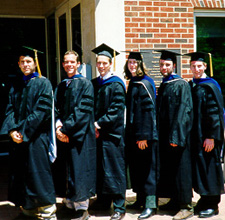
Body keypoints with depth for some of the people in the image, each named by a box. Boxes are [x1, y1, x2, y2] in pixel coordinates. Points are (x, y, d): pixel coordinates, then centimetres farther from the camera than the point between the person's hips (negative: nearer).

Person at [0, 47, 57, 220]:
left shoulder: (43, 83, -2)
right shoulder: (16, 87, 16)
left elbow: (42, 110, -12)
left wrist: (24, 131, -16)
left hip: (36, 136, -6)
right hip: (19, 138, 6)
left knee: (38, 172, -5)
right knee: (21, 173, 8)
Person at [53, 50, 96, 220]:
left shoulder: (85, 84, -3)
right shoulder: (61, 86, 16)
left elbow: (83, 110, -13)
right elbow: (56, 108, 12)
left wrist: (67, 128, -17)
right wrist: (58, 124, -8)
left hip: (79, 135, -6)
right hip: (63, 135, 6)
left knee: (78, 171, -4)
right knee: (65, 171, 9)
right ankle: (69, 204, 20)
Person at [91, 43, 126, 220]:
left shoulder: (116, 84, -6)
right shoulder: (94, 84, 13)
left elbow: (116, 110, -12)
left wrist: (100, 124, -15)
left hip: (112, 132, -6)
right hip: (97, 132, 6)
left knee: (114, 169, -4)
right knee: (100, 168, 11)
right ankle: (103, 200, 24)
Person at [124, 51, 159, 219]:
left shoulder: (144, 84, -12)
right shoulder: (133, 83, 15)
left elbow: (148, 110, -18)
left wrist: (143, 135, -22)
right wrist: (131, 133, 17)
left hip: (145, 135, -9)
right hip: (134, 134, 9)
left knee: (147, 168, -6)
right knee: (136, 167, 14)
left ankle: (151, 204, -2)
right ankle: (141, 199, 25)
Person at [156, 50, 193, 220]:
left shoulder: (181, 85, -9)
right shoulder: (163, 86, 15)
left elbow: (184, 111, -16)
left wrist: (176, 136, -21)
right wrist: (160, 135, 13)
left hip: (178, 135, -8)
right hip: (165, 136, 8)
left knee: (181, 168, -5)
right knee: (168, 169, 12)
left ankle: (186, 206, 2)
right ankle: (174, 201, 23)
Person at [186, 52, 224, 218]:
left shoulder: (210, 86, -9)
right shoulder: (190, 86, 10)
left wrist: (211, 137, -20)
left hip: (207, 136, -7)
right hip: (195, 136, 7)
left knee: (209, 169, 0)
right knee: (199, 170, 12)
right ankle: (204, 201, 23)